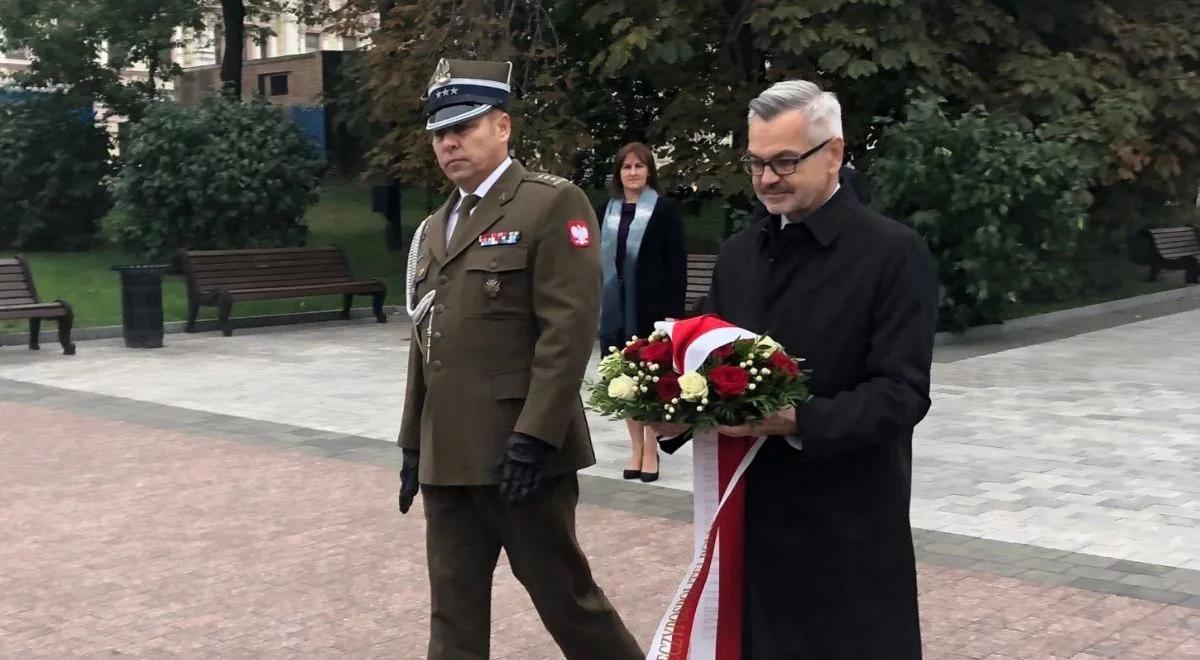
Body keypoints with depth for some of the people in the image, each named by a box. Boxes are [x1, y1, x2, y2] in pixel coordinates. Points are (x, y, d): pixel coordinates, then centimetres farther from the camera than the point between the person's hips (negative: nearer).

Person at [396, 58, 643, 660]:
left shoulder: (553, 204, -7)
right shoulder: (433, 228, 18)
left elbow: (568, 331, -15)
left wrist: (534, 438, -20)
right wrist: (413, 445, 17)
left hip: (520, 451, -7)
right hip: (447, 456, 7)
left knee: (562, 593, 3)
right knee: (453, 607, 11)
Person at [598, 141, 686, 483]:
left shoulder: (665, 208, -3)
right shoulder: (609, 210, 10)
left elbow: (677, 263, -7)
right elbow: (602, 259, 12)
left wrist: (673, 310, -13)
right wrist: (595, 303, 8)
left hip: (651, 307, -4)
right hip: (616, 307, 5)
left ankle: (651, 450, 10)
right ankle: (636, 448, 18)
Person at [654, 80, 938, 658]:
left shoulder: (894, 253, -9)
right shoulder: (738, 253, 11)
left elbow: (902, 392, -15)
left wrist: (799, 422, -29)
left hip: (848, 530, -5)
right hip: (750, 516, 5)